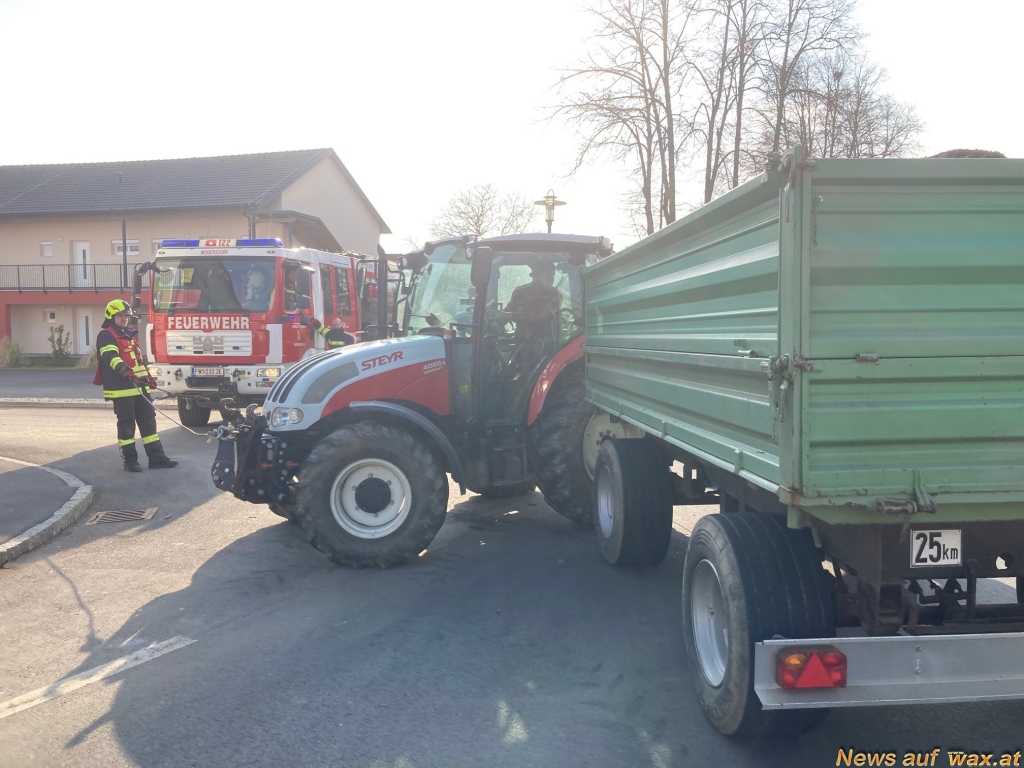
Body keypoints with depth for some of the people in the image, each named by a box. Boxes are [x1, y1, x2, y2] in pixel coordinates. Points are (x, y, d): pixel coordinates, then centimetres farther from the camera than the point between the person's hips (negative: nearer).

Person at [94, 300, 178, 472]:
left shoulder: (130, 335, 20)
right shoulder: (106, 336, -7)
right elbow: (111, 357, -25)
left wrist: (148, 377, 27)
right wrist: (126, 371, -40)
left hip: (140, 387, 8)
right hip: (121, 388, -8)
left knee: (148, 421, 6)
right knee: (127, 424, -2)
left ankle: (156, 457, 9)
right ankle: (130, 460, 6)